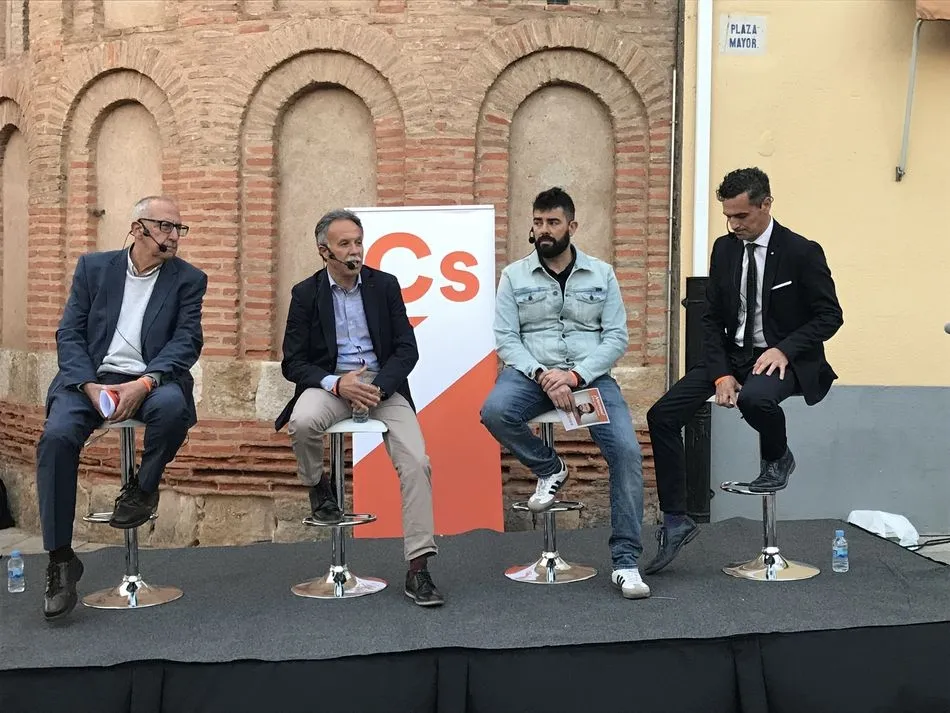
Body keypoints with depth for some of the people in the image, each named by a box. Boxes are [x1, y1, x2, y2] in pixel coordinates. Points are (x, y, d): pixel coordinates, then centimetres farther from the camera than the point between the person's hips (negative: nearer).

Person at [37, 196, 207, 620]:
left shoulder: (188, 280, 7)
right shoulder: (93, 267, 10)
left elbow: (187, 342, -4)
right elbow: (69, 334, 5)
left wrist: (143, 383, -21)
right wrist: (89, 385, -14)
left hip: (150, 381, -1)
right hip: (90, 378, 1)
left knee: (173, 405, -36)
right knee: (57, 436, -28)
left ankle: (143, 487, -5)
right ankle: (60, 560, -18)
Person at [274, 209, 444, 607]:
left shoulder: (385, 285, 5)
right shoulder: (305, 293, 2)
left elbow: (407, 350, 2)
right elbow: (293, 363, -1)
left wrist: (378, 388, -16)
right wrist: (337, 384, -19)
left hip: (382, 383, 1)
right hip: (330, 382, -1)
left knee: (416, 462, -21)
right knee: (302, 422, -36)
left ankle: (418, 568, -15)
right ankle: (319, 486, -1)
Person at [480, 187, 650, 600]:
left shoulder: (601, 274, 8)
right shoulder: (514, 276, 6)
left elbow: (616, 337, 1)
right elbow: (506, 339, -1)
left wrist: (575, 376, -15)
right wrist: (541, 375, -19)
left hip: (590, 375, 0)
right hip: (532, 372, 0)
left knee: (626, 452, -21)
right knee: (494, 411, -33)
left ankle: (626, 562, -10)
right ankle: (550, 469, -3)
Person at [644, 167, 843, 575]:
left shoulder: (802, 252, -10)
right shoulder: (724, 250, 4)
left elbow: (830, 316, -6)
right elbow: (712, 318, 6)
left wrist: (784, 349, -21)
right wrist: (720, 374, -9)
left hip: (783, 358, -5)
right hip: (732, 354, 5)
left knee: (754, 398, -40)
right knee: (662, 416, -11)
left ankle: (777, 458, -3)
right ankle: (676, 522, -1)